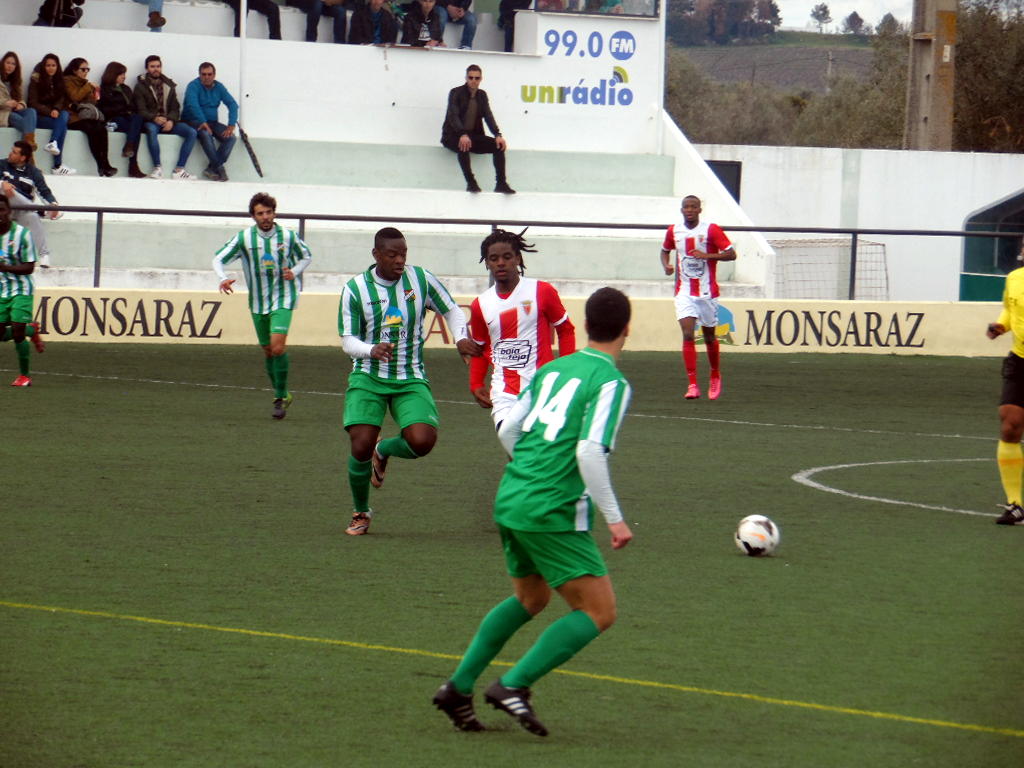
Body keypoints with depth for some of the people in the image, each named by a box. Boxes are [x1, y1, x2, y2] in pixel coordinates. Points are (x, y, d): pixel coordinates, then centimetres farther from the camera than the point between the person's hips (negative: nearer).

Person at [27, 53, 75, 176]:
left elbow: (62, 99, 8)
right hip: (39, 116, -5)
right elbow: (33, 103, -5)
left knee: (64, 115, -31)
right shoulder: (36, 80, 0)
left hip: (56, 113, 5)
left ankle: (52, 143, -47)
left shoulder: (59, 80, 14)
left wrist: (57, 110, -16)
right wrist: (50, 112, -18)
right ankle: (57, 165, -41)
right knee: (62, 125, -31)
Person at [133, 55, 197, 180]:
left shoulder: (169, 86, 16)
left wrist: (171, 121, -12)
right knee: (151, 130, -41)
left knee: (191, 132, -19)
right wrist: (155, 118, -26)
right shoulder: (141, 87, 3)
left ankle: (179, 170, -24)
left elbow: (175, 108, 10)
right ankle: (157, 167, -33)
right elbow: (140, 110, -7)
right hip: (150, 121, -4)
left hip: (168, 121, 4)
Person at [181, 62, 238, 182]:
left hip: (212, 122, 5)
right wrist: (203, 122, -37)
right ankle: (219, 168, -28)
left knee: (231, 137, -21)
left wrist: (231, 125, -16)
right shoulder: (194, 86, -9)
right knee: (205, 133, -38)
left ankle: (212, 168, -19)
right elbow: (193, 104, -26)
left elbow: (232, 104, 0)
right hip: (193, 122, -5)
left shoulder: (218, 87, 7)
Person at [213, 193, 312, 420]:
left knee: (277, 347, -19)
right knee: (268, 351, 9)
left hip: (283, 299, -3)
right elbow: (218, 259, -1)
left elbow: (306, 256, 13)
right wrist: (223, 278, -21)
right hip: (257, 301, 3)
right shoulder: (244, 238, -5)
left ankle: (280, 396, -7)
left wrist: (294, 272, -7)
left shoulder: (288, 236, -5)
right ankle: (283, 395, 28)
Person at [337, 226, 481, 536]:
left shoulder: (421, 279, -3)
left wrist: (461, 338, -8)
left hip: (410, 380, 1)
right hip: (368, 379, -1)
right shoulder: (355, 289, -6)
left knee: (422, 441, -22)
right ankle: (361, 512, 13)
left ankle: (384, 451, 16)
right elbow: (348, 341, -6)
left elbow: (452, 310, 12)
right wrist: (371, 351, -28)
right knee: (361, 447, -16)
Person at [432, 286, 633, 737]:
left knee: (529, 599, 28)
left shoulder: (553, 368, 13)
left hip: (510, 498, 8)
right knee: (598, 612, -1)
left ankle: (459, 687, 24)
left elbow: (508, 430, 15)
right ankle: (514, 685, -11)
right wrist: (614, 517, -14)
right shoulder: (610, 382, -9)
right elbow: (590, 452, -20)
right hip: (552, 513, -8)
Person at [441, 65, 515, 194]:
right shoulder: (456, 93, -7)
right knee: (463, 145, -40)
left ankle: (501, 183, -17)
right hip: (453, 135, -6)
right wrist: (463, 135, -37)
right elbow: (453, 116, -20)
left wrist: (498, 135, -17)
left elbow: (488, 117, 1)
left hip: (474, 135, 6)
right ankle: (470, 182, -38)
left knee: (499, 145, -14)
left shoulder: (482, 95, 10)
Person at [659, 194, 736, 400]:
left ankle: (715, 376, 36)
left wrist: (707, 255, -23)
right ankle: (692, 385, -15)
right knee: (688, 335, -13)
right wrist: (666, 265, 0)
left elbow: (731, 254, -10)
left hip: (707, 291, -1)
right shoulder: (674, 231, 3)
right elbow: (665, 250, 21)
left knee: (709, 337, 11)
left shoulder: (711, 230, -8)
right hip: (684, 291, 1)